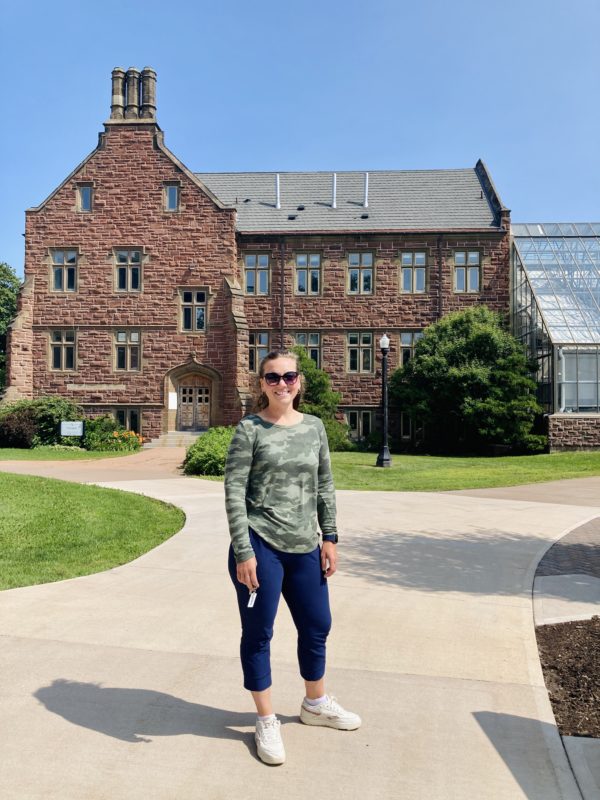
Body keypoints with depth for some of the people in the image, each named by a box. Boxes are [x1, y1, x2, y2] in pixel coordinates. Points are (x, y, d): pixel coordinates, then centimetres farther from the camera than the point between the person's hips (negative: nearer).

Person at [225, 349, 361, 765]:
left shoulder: (314, 427, 6)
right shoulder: (249, 429, -8)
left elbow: (325, 486, 11)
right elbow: (234, 493, -11)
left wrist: (329, 538, 6)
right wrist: (243, 552, -15)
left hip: (304, 548, 5)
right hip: (260, 547, -5)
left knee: (317, 626, 17)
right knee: (259, 633, 7)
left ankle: (316, 704, 41)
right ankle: (267, 721, 27)